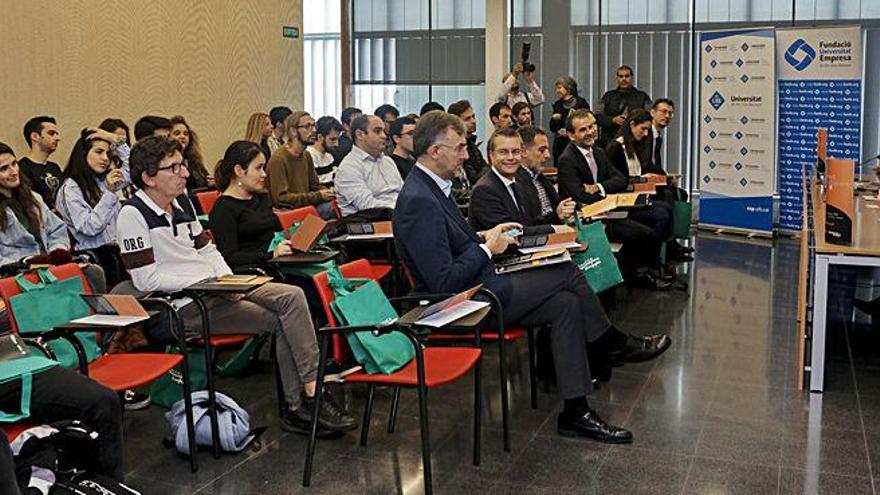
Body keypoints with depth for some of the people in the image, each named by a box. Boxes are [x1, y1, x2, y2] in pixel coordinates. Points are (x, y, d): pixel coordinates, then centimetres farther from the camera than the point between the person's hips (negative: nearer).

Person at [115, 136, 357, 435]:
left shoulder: (182, 201, 14)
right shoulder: (133, 214, -11)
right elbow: (146, 280, -15)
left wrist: (229, 280, -1)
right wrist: (205, 282, -16)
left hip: (214, 288, 8)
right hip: (181, 306, -8)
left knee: (292, 296, -11)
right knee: (280, 322, -18)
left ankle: (303, 400, -11)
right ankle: (301, 402, -5)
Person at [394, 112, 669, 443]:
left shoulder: (429, 186, 9)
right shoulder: (418, 201, -23)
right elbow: (444, 282, -26)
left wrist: (485, 236, 7)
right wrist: (487, 248, -14)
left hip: (477, 287, 10)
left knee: (566, 304, 2)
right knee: (567, 273, -7)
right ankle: (616, 344, 17)